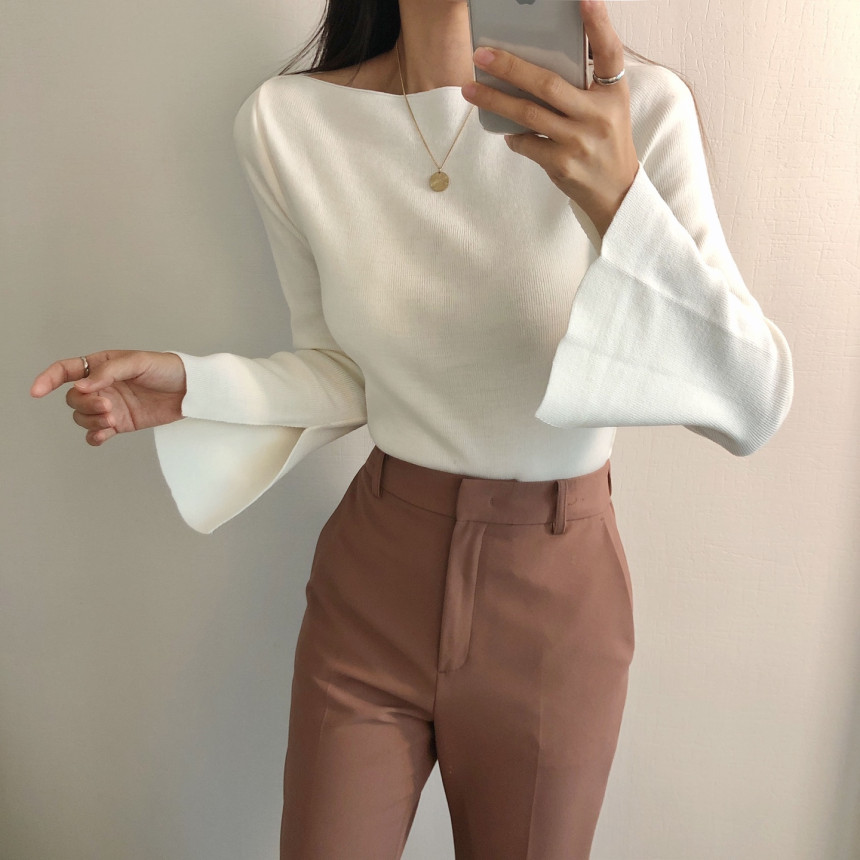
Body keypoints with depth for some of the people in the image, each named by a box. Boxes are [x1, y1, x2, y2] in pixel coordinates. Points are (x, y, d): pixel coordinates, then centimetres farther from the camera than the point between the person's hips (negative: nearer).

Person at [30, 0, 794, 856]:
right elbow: (346, 374, 3)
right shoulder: (286, 121, -8)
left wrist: (617, 198, -33)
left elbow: (753, 408, -19)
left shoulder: (634, 108, -15)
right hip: (370, 582, 1)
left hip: (553, 600, 0)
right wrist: (191, 388, -13)